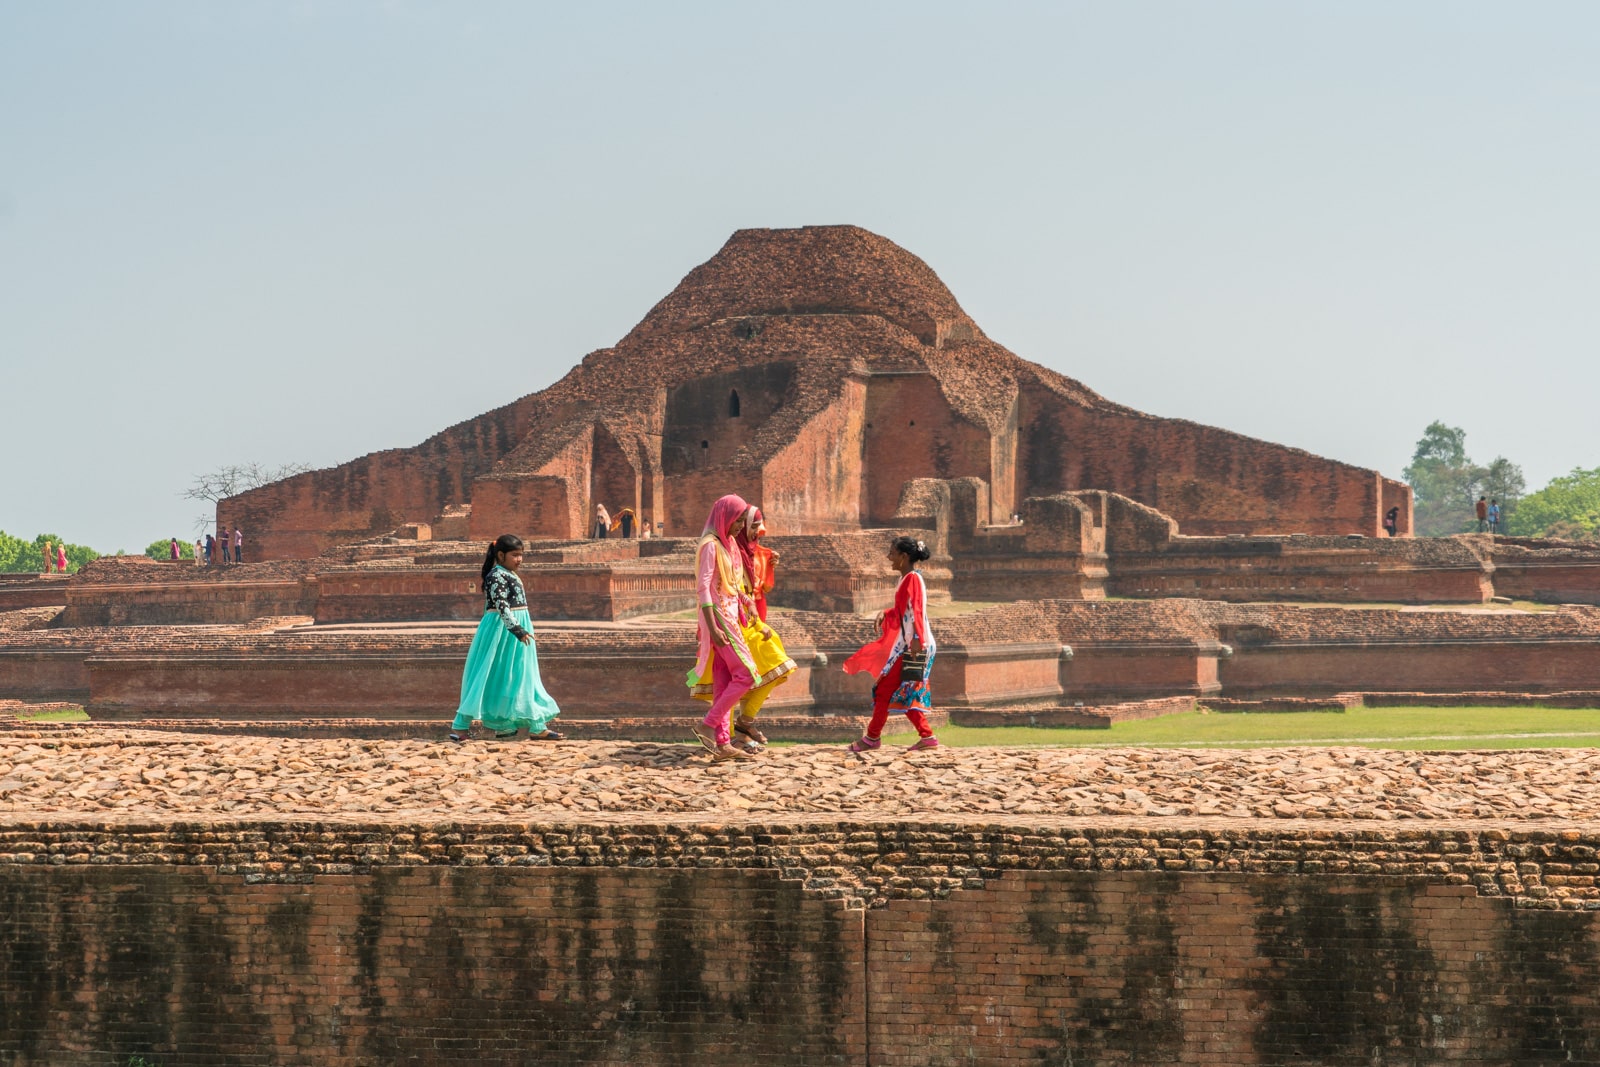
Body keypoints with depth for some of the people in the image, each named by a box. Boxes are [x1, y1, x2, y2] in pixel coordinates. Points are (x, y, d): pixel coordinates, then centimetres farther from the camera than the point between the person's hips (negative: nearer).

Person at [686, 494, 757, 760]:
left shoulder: (729, 544, 15)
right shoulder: (711, 545, -13)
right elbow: (703, 586, -18)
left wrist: (746, 601, 8)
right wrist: (712, 627, -23)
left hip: (730, 616, 9)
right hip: (719, 616, -9)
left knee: (724, 683, 6)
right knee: (746, 674, -11)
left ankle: (722, 742, 6)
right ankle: (708, 724, -7)